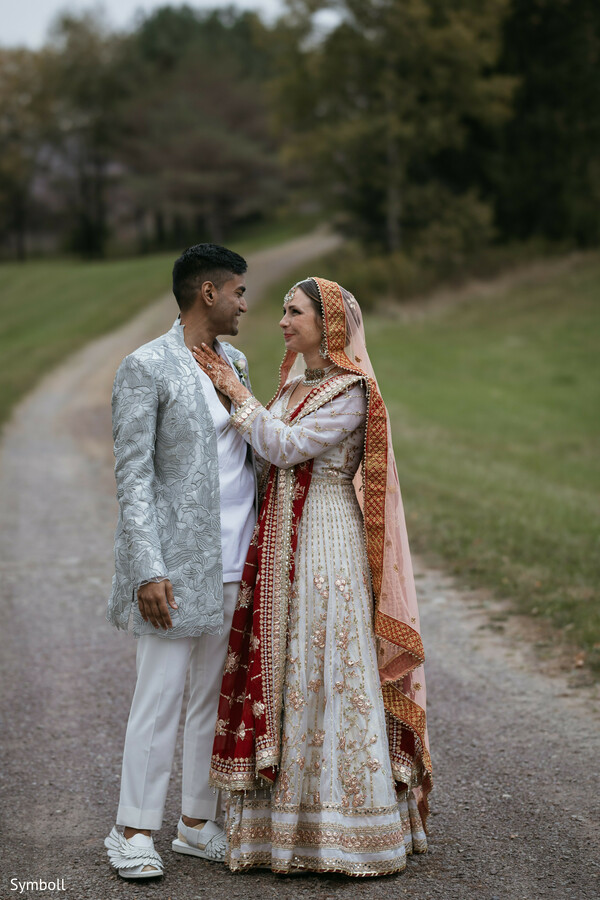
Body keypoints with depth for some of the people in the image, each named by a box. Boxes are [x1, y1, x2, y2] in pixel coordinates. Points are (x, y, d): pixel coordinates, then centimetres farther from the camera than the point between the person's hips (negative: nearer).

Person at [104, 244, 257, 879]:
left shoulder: (233, 363, 14)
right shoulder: (147, 368, -8)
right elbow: (133, 477, -12)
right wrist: (148, 571, -18)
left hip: (235, 563, 7)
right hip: (178, 563, -7)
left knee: (216, 696, 11)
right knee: (159, 697, -3)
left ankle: (199, 824, 22)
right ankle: (135, 833, 9)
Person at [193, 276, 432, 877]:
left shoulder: (352, 393, -10)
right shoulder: (292, 387, 15)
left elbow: (286, 447, -17)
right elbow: (268, 464, 13)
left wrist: (235, 391, -10)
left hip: (327, 545, -8)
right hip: (279, 545, 8)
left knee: (327, 676, -5)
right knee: (279, 674, 8)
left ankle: (349, 832, 4)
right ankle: (284, 822, 16)